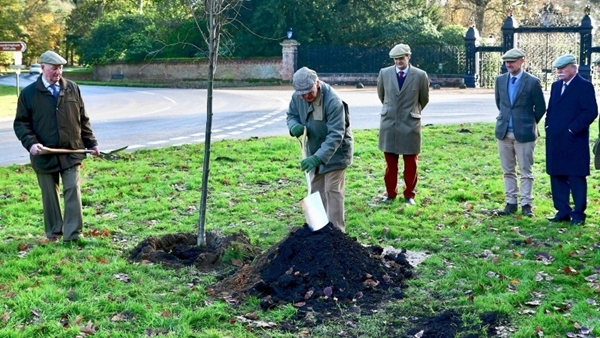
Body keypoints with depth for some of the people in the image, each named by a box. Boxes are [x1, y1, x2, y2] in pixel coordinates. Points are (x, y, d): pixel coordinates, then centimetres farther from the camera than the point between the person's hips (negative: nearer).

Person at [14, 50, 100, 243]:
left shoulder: (72, 89, 6)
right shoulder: (29, 93, -1)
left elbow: (83, 119, 11)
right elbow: (21, 123, 0)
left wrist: (91, 143, 7)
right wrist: (31, 143, -17)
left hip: (71, 152, 1)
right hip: (44, 155, -1)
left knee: (73, 191, -4)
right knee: (49, 196, 10)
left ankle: (73, 235, 1)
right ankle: (53, 233, 24)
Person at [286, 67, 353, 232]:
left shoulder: (333, 100, -33)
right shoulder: (297, 96, -13)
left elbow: (335, 135, -36)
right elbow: (291, 115, 5)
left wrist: (318, 157, -45)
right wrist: (294, 126, -21)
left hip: (336, 151, -7)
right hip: (315, 150, 7)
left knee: (332, 191, -8)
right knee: (316, 189, 16)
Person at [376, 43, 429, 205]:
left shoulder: (420, 75, -6)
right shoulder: (384, 73, 0)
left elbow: (424, 99, 9)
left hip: (410, 125, -2)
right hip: (388, 123, 2)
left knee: (411, 163, 6)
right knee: (390, 163, 10)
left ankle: (409, 195, 19)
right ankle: (390, 193, 22)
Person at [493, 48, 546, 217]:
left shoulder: (532, 82, -7)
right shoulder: (500, 80, 6)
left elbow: (541, 107, 1)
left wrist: (529, 123, 8)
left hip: (524, 133, -4)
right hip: (504, 132, 5)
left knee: (526, 172, 1)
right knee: (508, 171, 10)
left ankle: (526, 204, 7)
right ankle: (511, 203, 17)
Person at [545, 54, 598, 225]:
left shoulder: (584, 86, -8)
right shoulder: (556, 85, 15)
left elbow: (591, 112, -15)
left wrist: (572, 129, -17)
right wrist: (548, 126, 7)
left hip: (575, 140, -7)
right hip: (555, 141, 7)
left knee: (576, 177, -1)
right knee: (557, 176, 10)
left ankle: (578, 213, 7)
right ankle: (562, 211, 18)